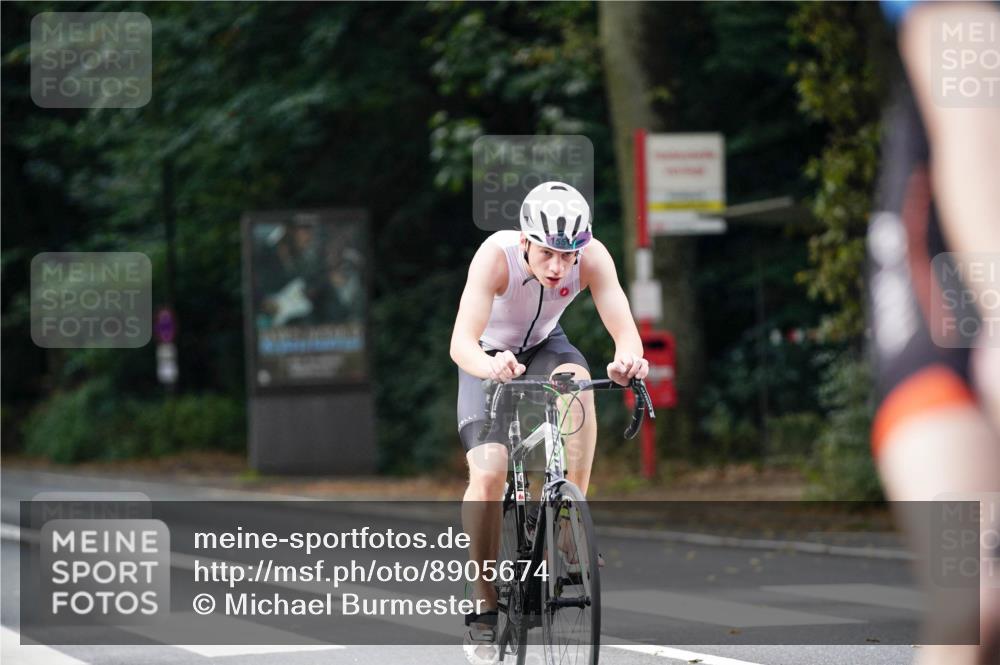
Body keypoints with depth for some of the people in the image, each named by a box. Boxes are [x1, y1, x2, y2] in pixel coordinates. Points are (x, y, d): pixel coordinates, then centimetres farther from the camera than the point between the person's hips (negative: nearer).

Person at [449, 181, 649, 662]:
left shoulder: (592, 258, -29)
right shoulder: (497, 255, -35)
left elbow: (624, 329, -35)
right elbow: (461, 341, -44)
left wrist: (629, 358, -59)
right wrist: (489, 367, -66)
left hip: (544, 345, 2)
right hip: (490, 356, -2)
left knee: (578, 380, -34)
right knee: (487, 475, -20)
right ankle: (484, 608, -5)